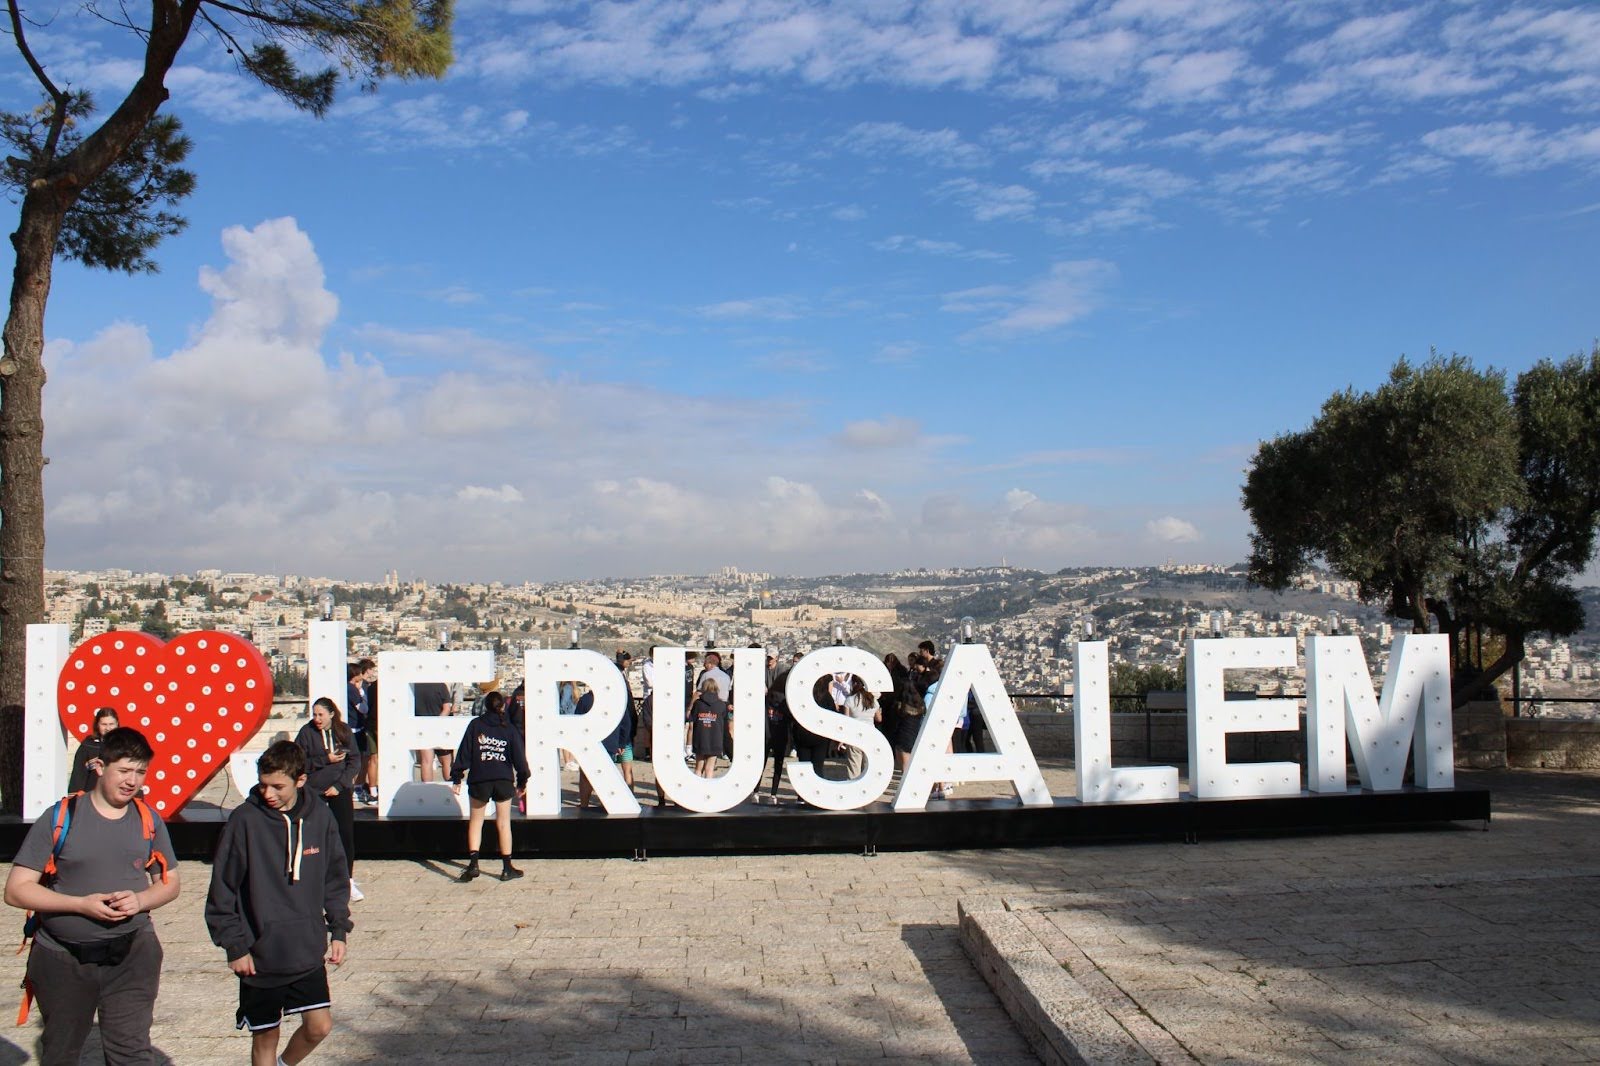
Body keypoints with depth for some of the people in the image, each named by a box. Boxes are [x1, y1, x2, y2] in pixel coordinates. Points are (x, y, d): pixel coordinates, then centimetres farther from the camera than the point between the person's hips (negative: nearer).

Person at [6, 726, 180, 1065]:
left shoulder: (149, 820, 3)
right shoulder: (60, 818, -7)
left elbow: (170, 882, 12)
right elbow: (15, 890, -9)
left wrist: (140, 901, -11)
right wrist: (82, 904, -20)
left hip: (130, 956, 1)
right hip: (63, 958, -1)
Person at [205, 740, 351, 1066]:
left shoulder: (319, 816, -2)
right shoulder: (245, 820, -12)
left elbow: (336, 879, 9)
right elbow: (222, 891, -7)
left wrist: (339, 930, 4)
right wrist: (234, 946, -8)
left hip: (309, 953, 3)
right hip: (260, 957, -3)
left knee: (320, 1026, 3)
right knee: (265, 1036, 9)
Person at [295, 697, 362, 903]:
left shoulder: (343, 731, 1)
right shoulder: (307, 732, -2)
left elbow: (355, 761, 1)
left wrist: (339, 785, -9)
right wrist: (326, 760, -15)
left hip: (340, 789, 1)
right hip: (314, 790, -1)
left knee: (346, 832, -4)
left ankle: (348, 881, 4)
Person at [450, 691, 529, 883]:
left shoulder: (476, 725, 1)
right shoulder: (509, 728, 3)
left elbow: (464, 752, -1)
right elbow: (519, 756, 2)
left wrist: (456, 778, 3)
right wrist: (522, 781, 10)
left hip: (479, 780, -1)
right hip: (504, 780, 1)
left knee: (475, 821, 12)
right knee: (503, 823, 8)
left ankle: (473, 864, -1)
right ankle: (507, 868, 10)